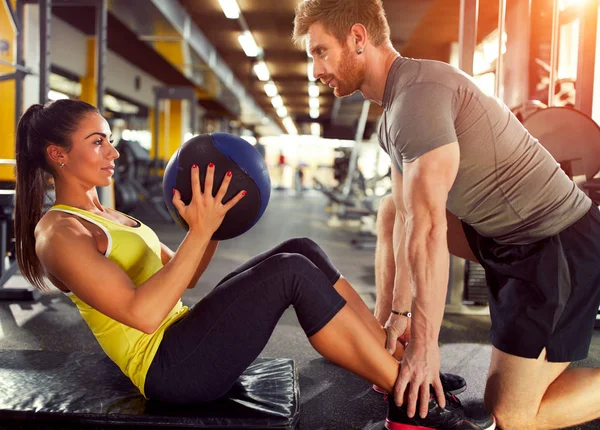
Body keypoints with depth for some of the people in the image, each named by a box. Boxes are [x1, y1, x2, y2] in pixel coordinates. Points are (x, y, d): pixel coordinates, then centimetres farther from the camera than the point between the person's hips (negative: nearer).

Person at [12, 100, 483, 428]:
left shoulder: (105, 216, 18)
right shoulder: (58, 232, -11)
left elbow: (182, 275, 19)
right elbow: (143, 312, -23)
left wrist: (211, 221, 4)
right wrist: (200, 231, -24)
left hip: (187, 337, 9)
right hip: (168, 367, -9)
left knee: (302, 249, -6)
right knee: (293, 271, -23)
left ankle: (402, 365, -4)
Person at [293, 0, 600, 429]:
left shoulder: (417, 93, -22)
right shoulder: (397, 100, 8)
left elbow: (427, 231, -27)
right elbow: (405, 218, 8)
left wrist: (425, 344, -21)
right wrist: (398, 312, 8)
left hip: (561, 246, -9)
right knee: (392, 211, 12)